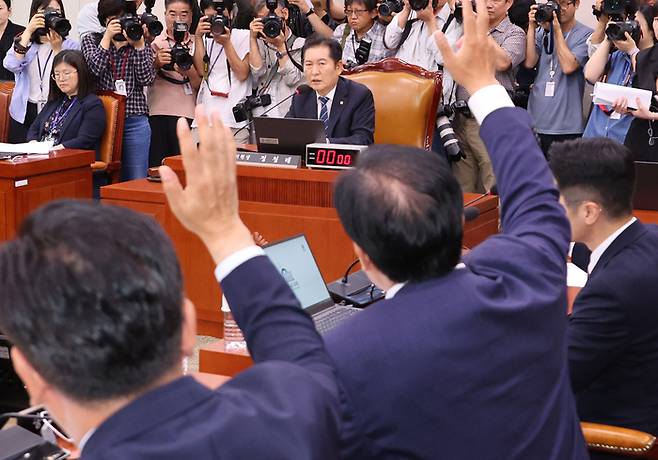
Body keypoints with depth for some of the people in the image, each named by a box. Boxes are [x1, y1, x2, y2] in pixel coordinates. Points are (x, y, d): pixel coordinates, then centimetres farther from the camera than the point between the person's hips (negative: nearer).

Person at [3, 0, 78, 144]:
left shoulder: (71, 46, 2)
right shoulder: (23, 41, 10)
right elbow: (11, 65, -10)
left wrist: (57, 48, -16)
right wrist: (29, 31, -10)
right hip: (24, 112, 2)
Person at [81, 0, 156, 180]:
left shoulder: (143, 46, 12)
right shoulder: (91, 40, 11)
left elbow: (146, 78, -3)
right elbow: (94, 69, -8)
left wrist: (138, 44, -6)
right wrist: (107, 37, -7)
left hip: (135, 121, 1)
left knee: (136, 181, 1)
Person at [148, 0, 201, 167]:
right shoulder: (155, 42, 8)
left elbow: (199, 85, 2)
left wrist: (189, 72, -19)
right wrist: (157, 62, -21)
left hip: (187, 114, 0)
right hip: (157, 112, 0)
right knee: (156, 165, -5)